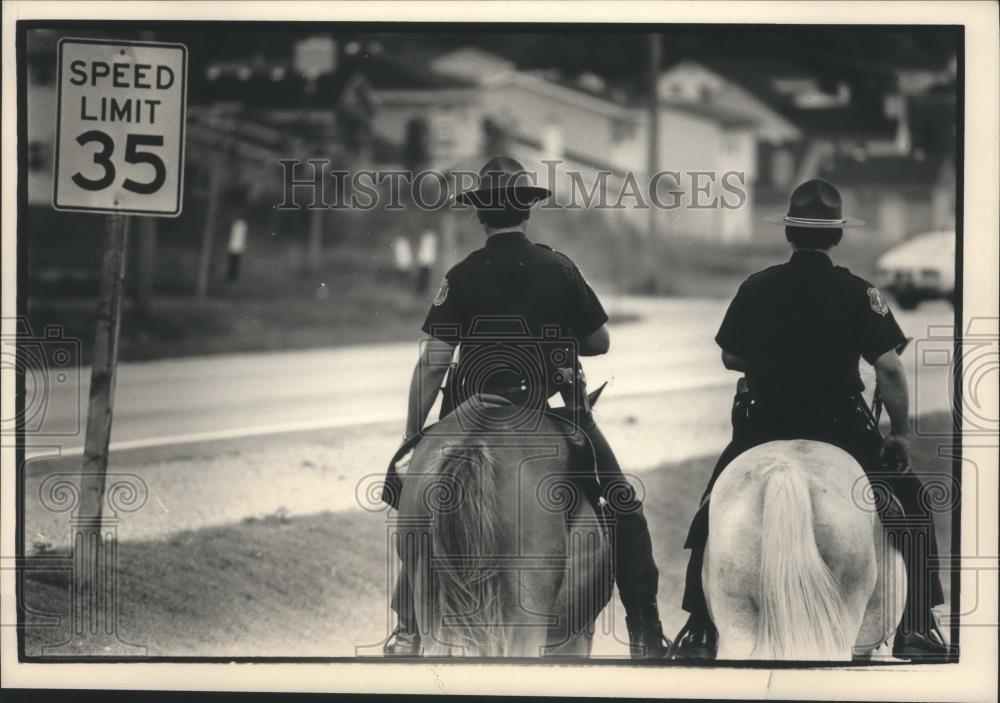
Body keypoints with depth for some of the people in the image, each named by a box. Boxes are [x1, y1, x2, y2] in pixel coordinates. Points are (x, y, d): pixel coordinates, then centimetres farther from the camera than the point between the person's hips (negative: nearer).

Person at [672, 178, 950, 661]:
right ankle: (915, 628, 6)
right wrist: (901, 433, -4)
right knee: (912, 508, 15)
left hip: (763, 424, 2)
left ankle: (698, 630, 17)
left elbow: (730, 358, 7)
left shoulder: (756, 288, -1)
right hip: (841, 427, -2)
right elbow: (888, 368, -13)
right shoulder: (857, 293, -7)